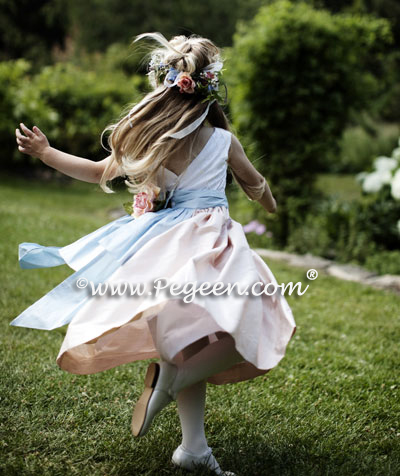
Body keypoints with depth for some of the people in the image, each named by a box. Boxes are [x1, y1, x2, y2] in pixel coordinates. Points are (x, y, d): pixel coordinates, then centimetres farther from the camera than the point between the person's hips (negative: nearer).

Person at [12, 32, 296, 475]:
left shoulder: (147, 138, 6)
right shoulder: (223, 140, 2)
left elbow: (99, 171, 20)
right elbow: (255, 185, 19)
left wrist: (44, 151, 31)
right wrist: (271, 205, 42)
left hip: (164, 247, 5)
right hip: (209, 244, -4)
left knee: (191, 349, 13)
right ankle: (170, 380, -22)